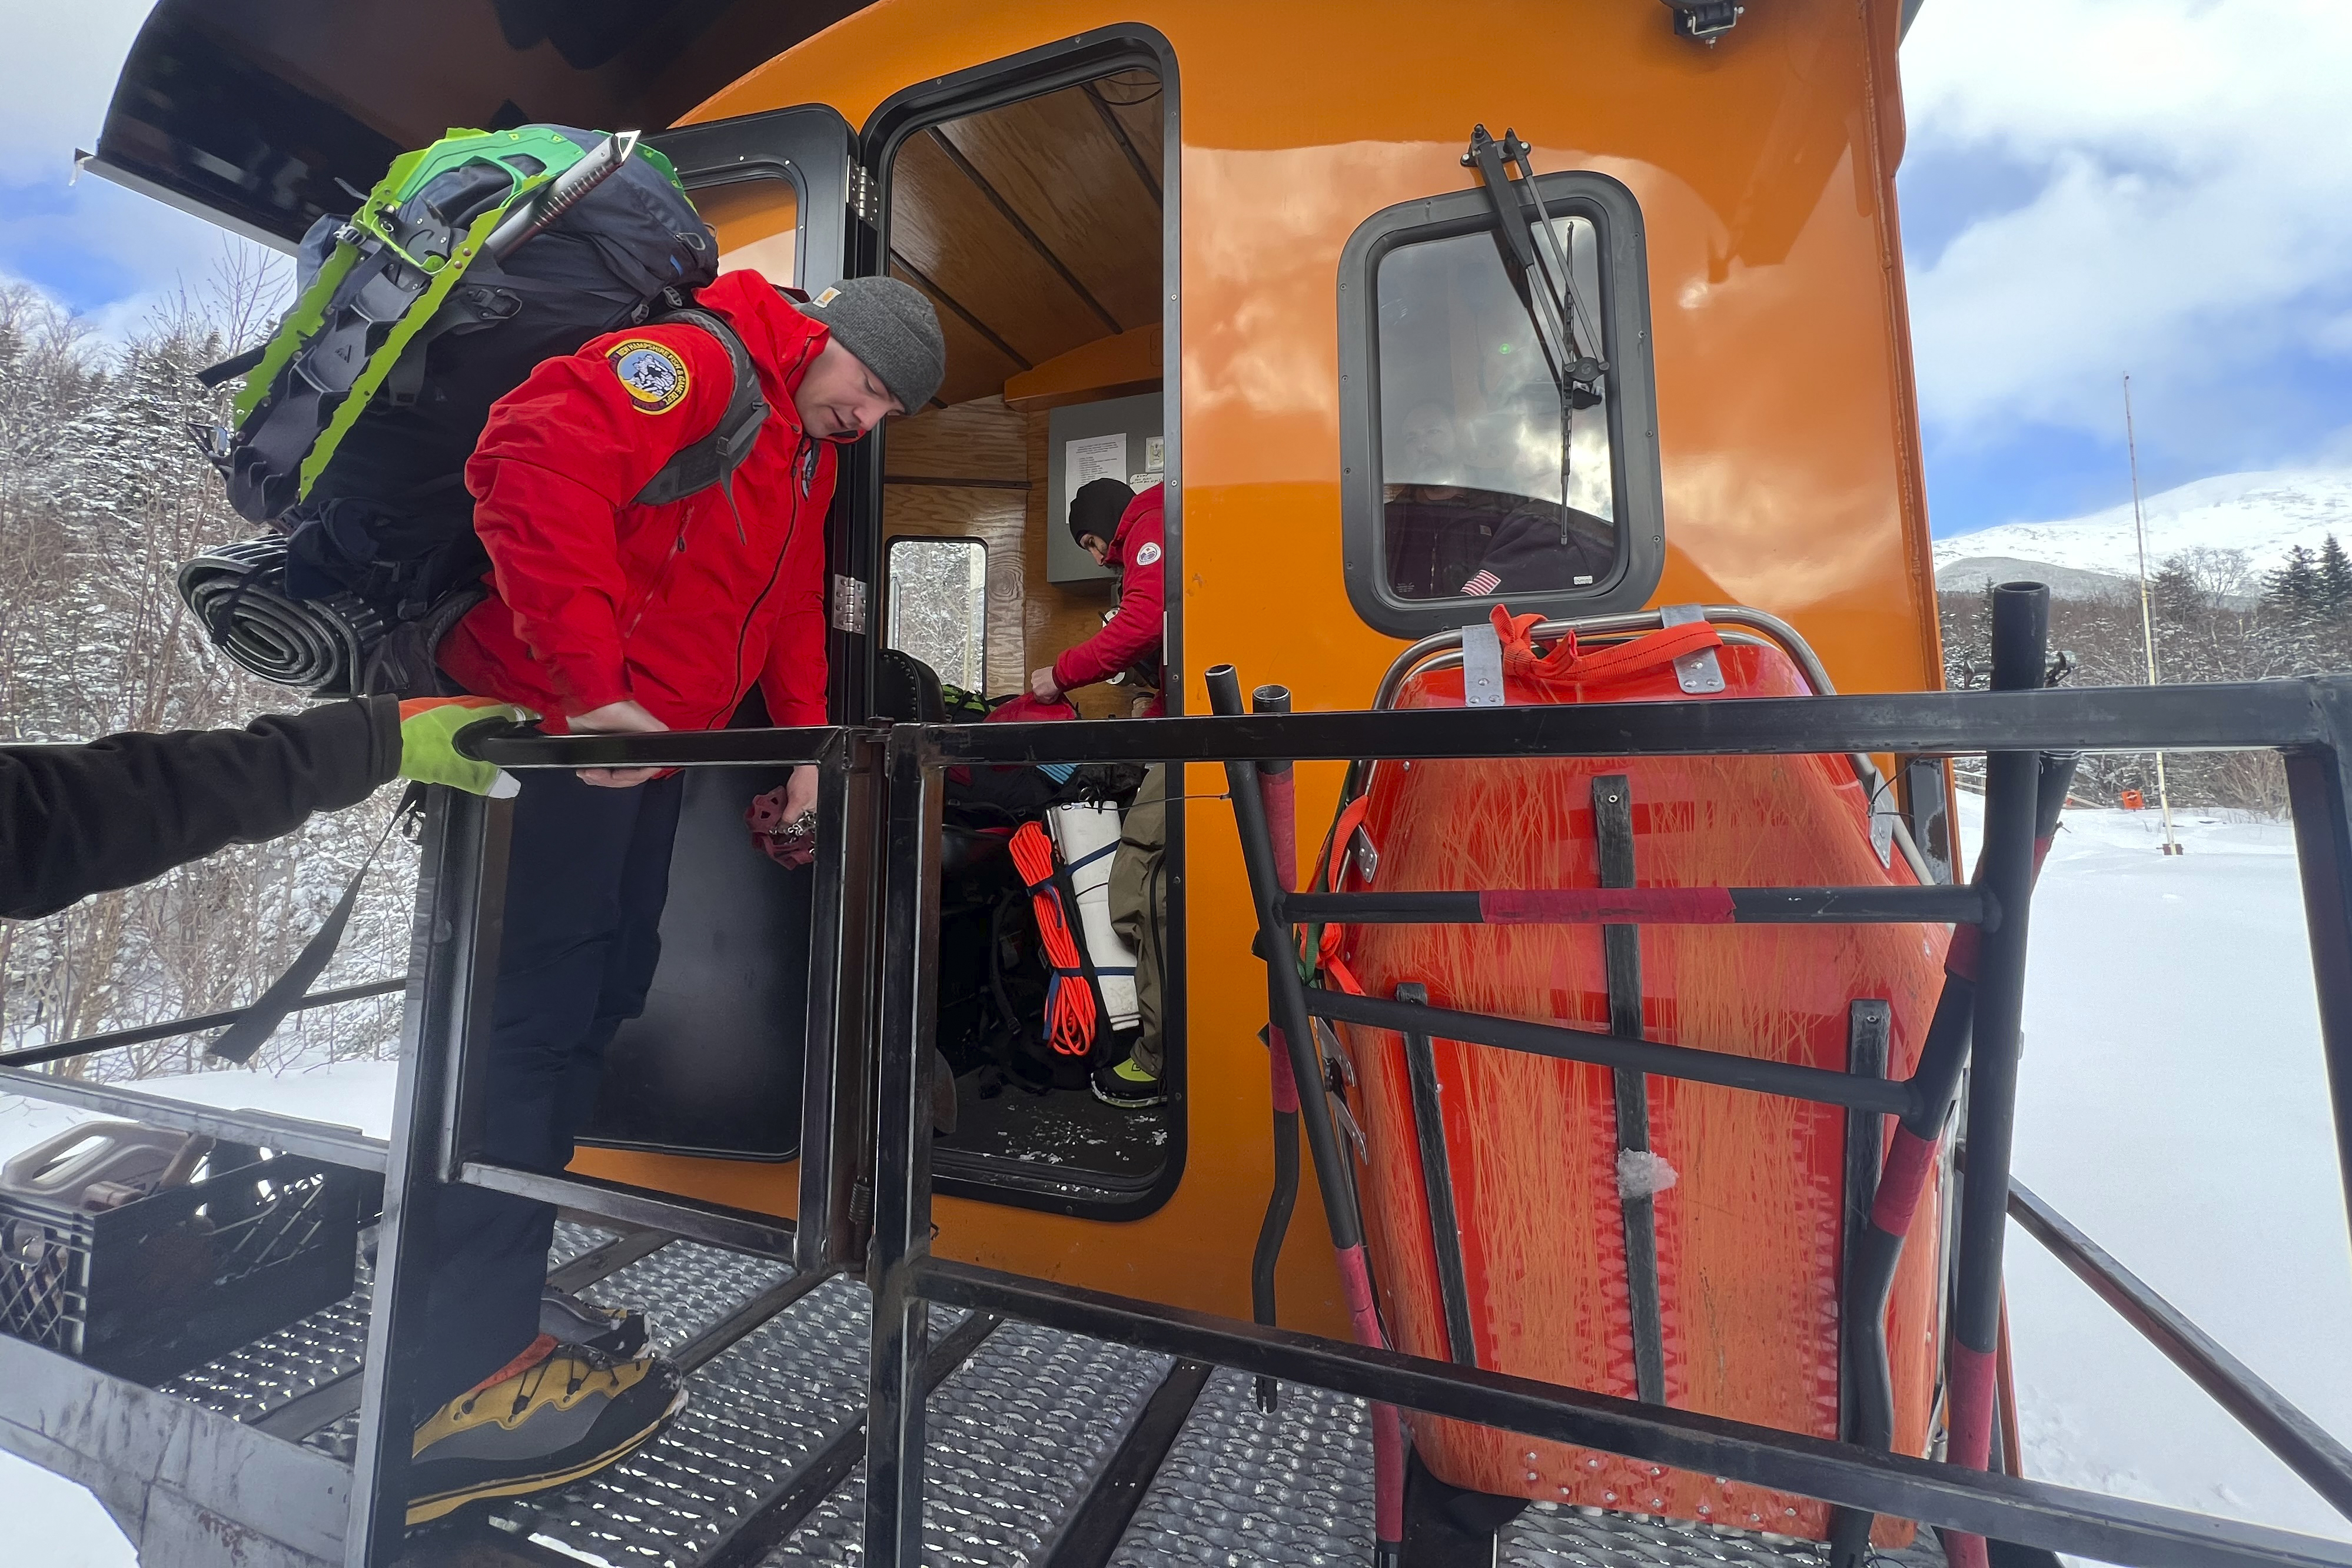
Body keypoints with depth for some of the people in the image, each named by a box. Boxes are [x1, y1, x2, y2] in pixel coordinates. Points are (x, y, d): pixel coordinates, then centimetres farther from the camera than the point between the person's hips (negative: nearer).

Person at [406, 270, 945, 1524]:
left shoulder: (812, 460, 23)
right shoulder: (698, 362, -5)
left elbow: (790, 611, 23)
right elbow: (538, 457, -22)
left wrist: (803, 743, 12)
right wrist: (593, 688, -27)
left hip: (653, 750, 9)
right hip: (557, 724, -9)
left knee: (595, 1001, 10)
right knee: (535, 1010, -9)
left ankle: (493, 1298, 23)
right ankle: (459, 1386, 3)